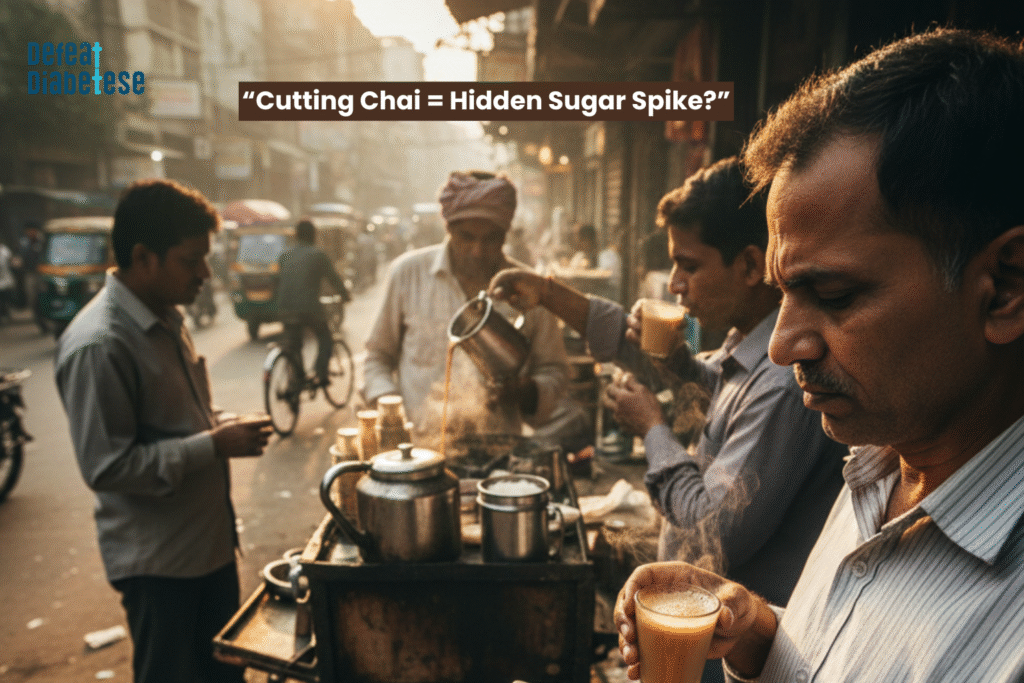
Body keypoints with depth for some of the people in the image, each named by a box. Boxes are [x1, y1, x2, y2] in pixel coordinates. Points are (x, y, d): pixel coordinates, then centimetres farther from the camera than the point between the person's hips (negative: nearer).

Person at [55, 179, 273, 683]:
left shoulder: (167, 318, 6)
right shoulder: (99, 344, -23)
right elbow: (108, 466, -23)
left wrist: (224, 427, -1)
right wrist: (215, 445, -23)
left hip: (210, 541, 8)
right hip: (158, 561, -8)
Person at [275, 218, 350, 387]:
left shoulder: (284, 255, 14)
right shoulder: (317, 254, 0)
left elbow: (279, 281, 22)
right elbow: (333, 278, 5)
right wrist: (345, 295, 20)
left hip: (286, 309, 4)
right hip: (309, 306, -4)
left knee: (293, 346, 14)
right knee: (325, 338, 17)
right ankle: (322, 374, 5)